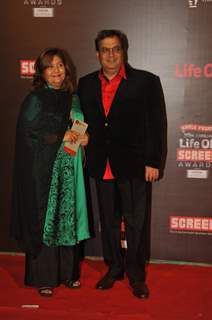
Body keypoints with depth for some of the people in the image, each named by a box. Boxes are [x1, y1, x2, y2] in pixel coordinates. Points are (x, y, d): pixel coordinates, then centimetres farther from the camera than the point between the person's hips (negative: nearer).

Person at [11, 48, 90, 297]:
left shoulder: (72, 98, 12)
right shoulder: (35, 99, -4)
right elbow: (27, 132, -11)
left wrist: (84, 138, -2)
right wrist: (60, 137, -15)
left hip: (69, 167, 5)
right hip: (43, 169, -5)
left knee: (68, 218, 9)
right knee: (44, 220, -2)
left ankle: (68, 272, 20)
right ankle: (42, 278, 8)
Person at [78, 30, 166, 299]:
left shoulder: (146, 82, -3)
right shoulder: (86, 84, 8)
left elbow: (156, 124, -4)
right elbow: (83, 122, 10)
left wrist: (153, 163, -8)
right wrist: (89, 158, 1)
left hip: (133, 165, -3)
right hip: (101, 166, 4)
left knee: (135, 222, 6)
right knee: (108, 221, 15)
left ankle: (136, 274, 22)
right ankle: (113, 268, 31)